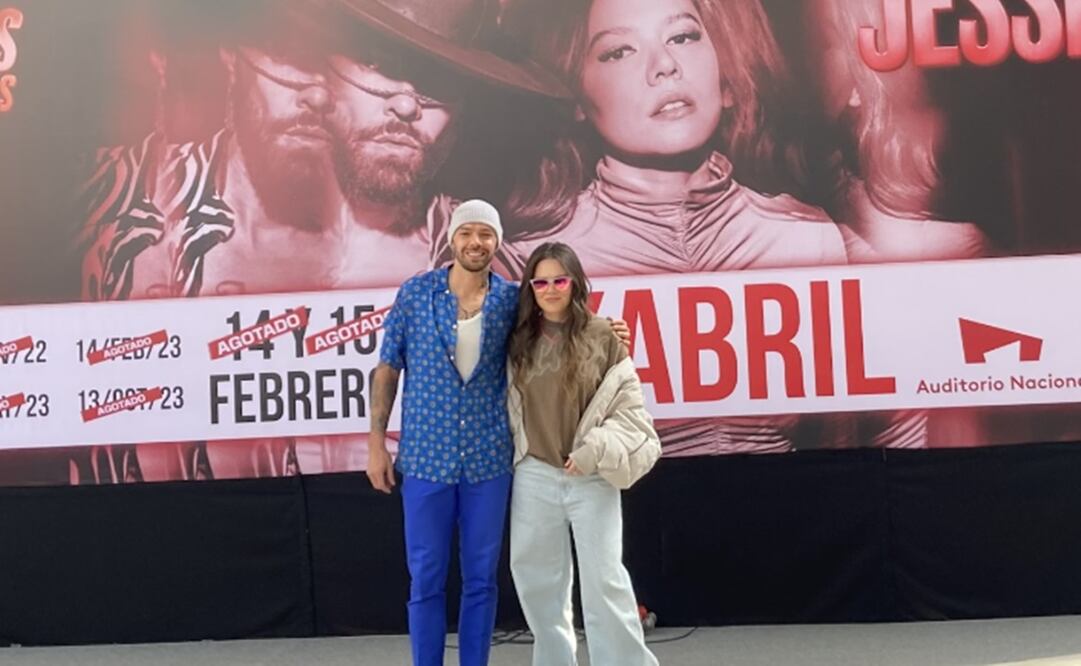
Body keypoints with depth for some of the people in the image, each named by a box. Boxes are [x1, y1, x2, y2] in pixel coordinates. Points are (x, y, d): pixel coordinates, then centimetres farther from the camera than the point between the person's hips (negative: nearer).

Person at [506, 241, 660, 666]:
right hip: (534, 476, 4)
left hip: (592, 477, -4)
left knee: (603, 580, -2)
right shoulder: (520, 341, 5)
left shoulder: (602, 337, -5)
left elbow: (628, 405, -5)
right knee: (538, 580, 12)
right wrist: (516, 452, 8)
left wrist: (595, 450, -15)